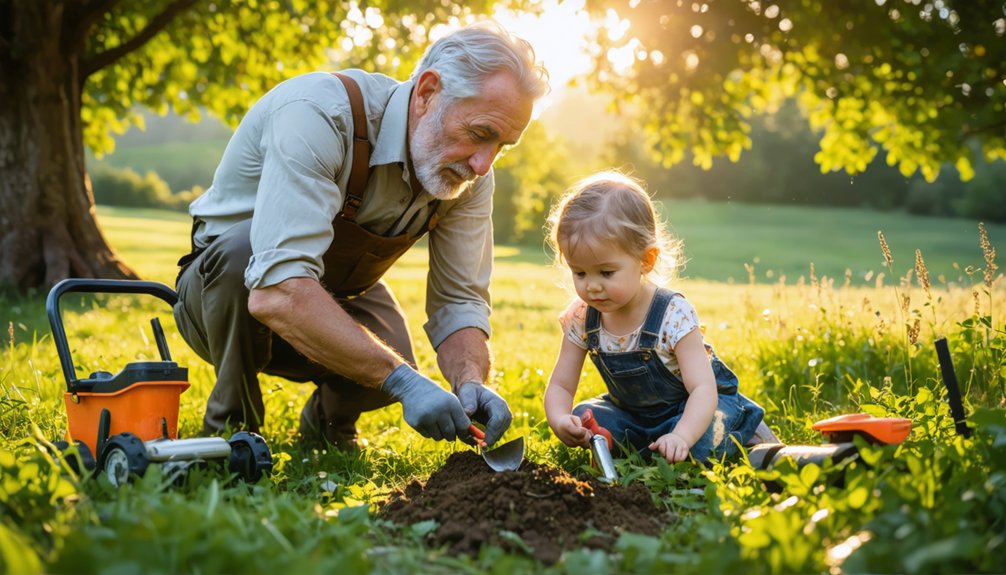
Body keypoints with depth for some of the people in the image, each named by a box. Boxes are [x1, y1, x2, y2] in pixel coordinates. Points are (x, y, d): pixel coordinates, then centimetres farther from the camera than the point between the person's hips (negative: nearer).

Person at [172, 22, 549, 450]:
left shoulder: (469, 172, -16)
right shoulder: (318, 114, -36)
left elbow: (459, 301, -12)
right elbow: (277, 292, -47)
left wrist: (471, 384, -33)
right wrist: (403, 381, -50)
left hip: (340, 297, 5)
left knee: (390, 360, -27)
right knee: (245, 248, -37)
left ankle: (330, 419, 10)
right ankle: (231, 423, -12)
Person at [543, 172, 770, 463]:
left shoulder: (674, 315, -30)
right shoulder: (581, 318, -16)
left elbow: (703, 388, -35)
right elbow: (560, 386, -10)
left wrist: (681, 436, -55)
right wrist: (559, 419, -36)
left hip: (700, 406, -4)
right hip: (633, 412, 5)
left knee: (697, 446, -33)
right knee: (583, 418, -19)